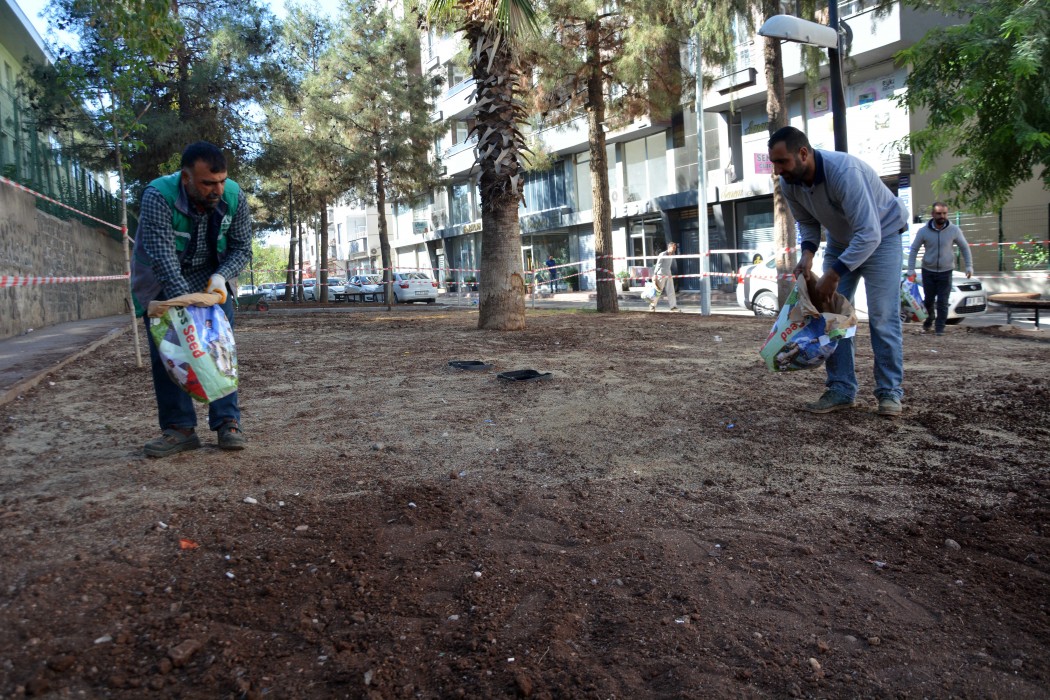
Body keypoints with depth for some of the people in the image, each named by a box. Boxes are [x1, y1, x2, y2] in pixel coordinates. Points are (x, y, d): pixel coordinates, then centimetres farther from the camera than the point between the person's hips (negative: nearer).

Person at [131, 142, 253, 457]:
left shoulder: (234, 196, -20)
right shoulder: (158, 196, -31)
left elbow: (242, 248, -9)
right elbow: (162, 257, -37)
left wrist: (220, 277, -28)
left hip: (209, 278, 2)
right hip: (161, 283, -2)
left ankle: (227, 423, -2)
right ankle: (179, 429, 0)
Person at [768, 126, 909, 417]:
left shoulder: (844, 171, -38)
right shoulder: (789, 183, -17)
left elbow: (869, 233, -40)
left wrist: (833, 275, -40)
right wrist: (807, 254, -17)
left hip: (881, 235, -6)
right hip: (840, 241, 6)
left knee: (883, 317, -11)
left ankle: (890, 392, -1)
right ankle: (841, 390, 2)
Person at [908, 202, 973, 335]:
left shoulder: (954, 230, -7)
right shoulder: (923, 231, -8)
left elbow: (965, 248, 4)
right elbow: (914, 249, -1)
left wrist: (969, 266, 0)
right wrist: (911, 270, -6)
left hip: (946, 271, -1)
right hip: (928, 271, 1)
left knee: (942, 302, -3)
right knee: (928, 300, 10)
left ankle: (940, 327, 6)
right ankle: (928, 319, 36)